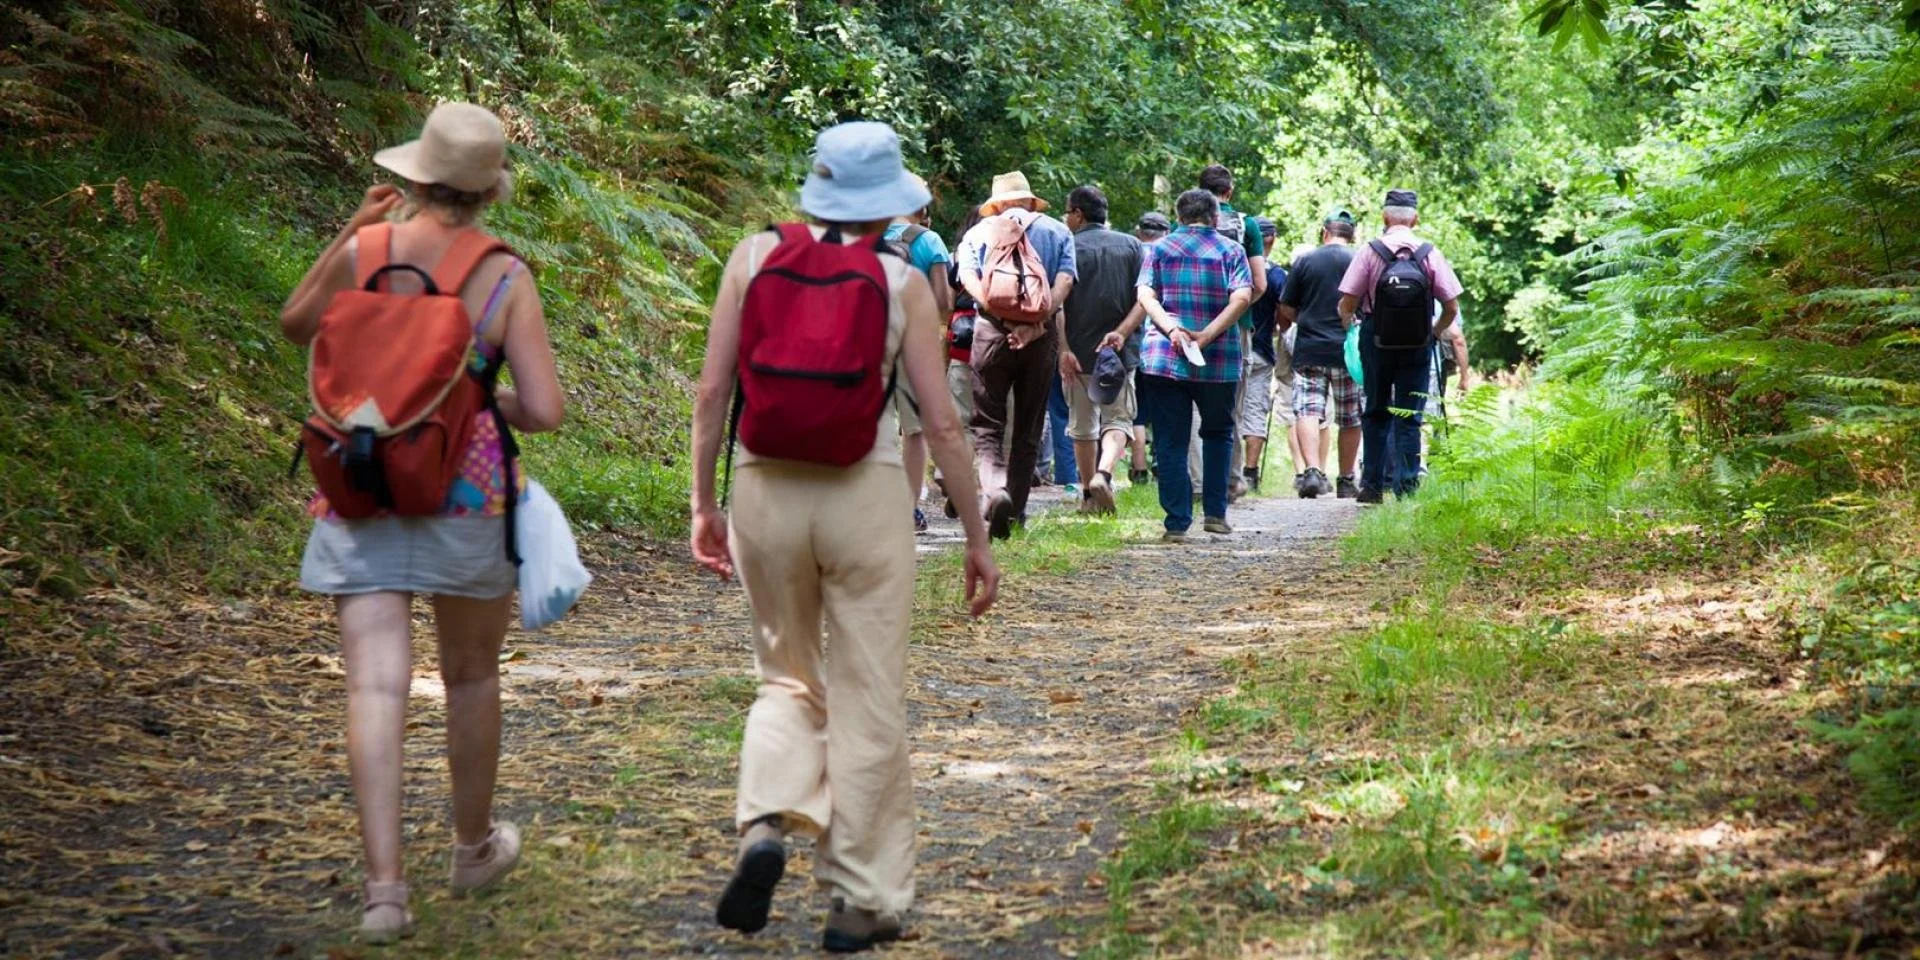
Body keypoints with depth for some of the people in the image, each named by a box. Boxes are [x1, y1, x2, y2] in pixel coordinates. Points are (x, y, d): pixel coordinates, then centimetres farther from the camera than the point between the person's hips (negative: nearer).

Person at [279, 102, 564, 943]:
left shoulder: (363, 253, -4)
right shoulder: (506, 278, -8)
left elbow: (296, 324, 17)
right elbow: (545, 411, -12)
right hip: (468, 495, 0)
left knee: (375, 686, -4)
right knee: (471, 675, 19)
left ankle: (384, 885, -15)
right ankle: (474, 847, 37)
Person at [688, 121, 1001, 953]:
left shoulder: (755, 257, 0)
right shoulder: (902, 283, -4)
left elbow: (711, 394, 0)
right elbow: (941, 423, -3)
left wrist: (702, 502, 10)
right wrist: (977, 535, 6)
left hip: (765, 488, 2)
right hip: (864, 492, -2)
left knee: (788, 681, 20)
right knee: (869, 703, 9)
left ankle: (764, 829, -6)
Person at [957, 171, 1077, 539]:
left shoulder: (979, 232, 11)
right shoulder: (1057, 231, 13)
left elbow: (968, 277, -6)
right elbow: (1065, 278, -5)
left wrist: (998, 313, -15)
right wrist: (1038, 320, -14)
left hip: (992, 330, -1)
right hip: (1042, 335, 1)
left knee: (988, 425, 2)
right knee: (1028, 428, 12)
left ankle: (995, 488, -25)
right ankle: (1016, 509, 14)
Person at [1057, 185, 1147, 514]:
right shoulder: (1132, 246, 6)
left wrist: (1062, 348, -12)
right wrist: (1121, 332, -4)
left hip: (1078, 350, -1)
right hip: (1120, 350, 1)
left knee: (1082, 425, 12)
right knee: (1118, 418, 4)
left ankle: (1088, 493, 19)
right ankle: (1104, 473, -22)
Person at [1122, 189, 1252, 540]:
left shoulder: (1158, 249, 7)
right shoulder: (1231, 251, 5)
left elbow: (1146, 295, -7)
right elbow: (1242, 297, -10)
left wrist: (1171, 330, -16)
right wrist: (1207, 335, -13)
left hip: (1164, 358, 0)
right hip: (1219, 361, 0)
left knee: (1170, 442, 4)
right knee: (1218, 433, 19)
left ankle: (1177, 523, 0)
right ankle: (1215, 512, 13)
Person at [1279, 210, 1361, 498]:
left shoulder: (1304, 261, 1)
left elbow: (1286, 310, 3)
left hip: (1309, 349, -1)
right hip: (1349, 351, 1)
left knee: (1307, 412, -5)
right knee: (1350, 419, 11)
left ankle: (1311, 471, -25)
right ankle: (1346, 480, 18)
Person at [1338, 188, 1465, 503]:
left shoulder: (1370, 252, -6)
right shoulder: (1430, 254, -3)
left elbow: (1346, 304, -7)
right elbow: (1452, 306, -2)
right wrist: (1435, 334, 15)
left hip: (1376, 339, 0)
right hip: (1416, 344, 0)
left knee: (1375, 413, 12)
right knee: (1409, 416, 5)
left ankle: (1373, 484, 12)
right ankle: (1407, 485, -1)